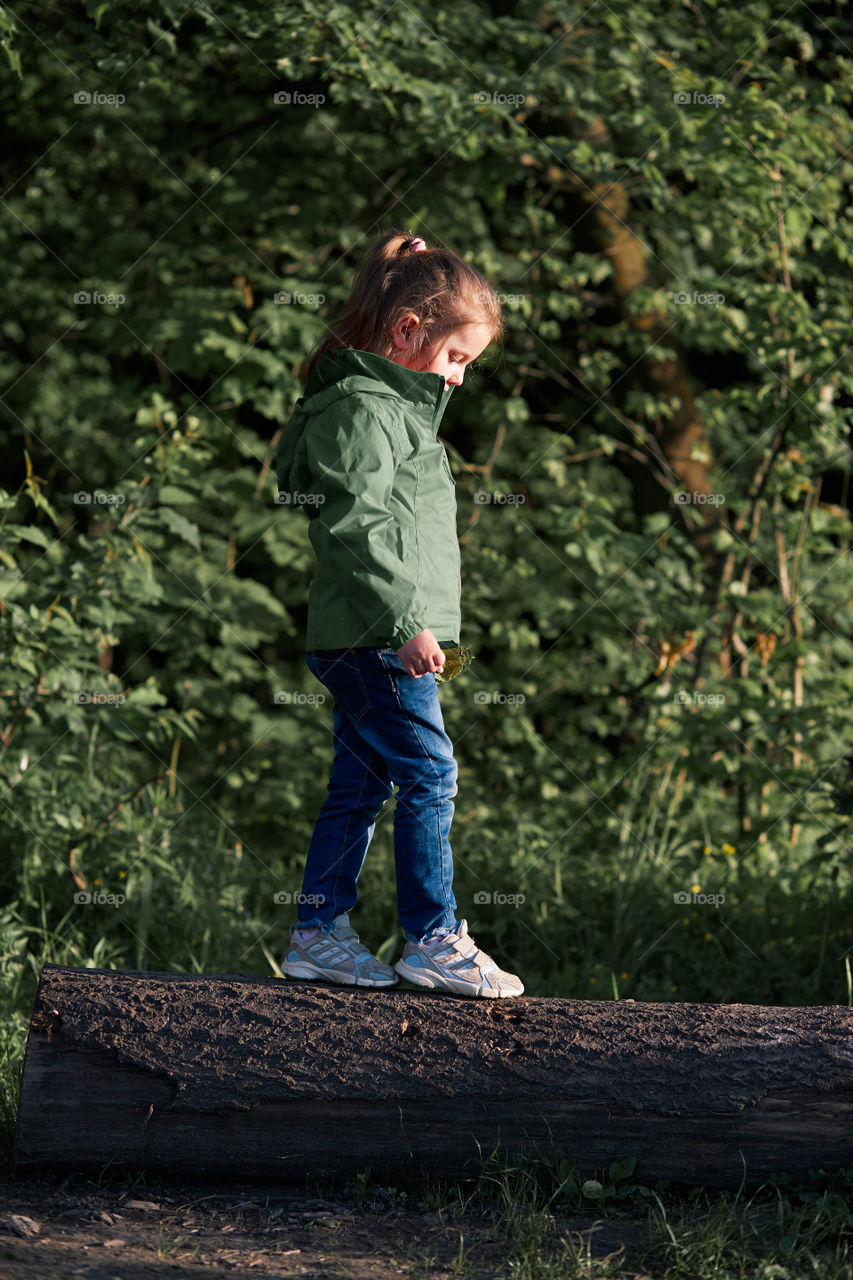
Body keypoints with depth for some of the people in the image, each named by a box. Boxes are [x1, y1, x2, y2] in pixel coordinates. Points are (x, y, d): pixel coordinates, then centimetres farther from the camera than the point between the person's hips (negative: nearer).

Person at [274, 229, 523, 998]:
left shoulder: (400, 404, 19)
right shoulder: (361, 408, -14)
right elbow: (355, 526, -22)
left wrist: (414, 621, 25)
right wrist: (406, 621, -24)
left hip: (361, 641, 10)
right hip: (373, 639, -10)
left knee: (359, 785, 12)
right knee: (430, 774, -6)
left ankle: (318, 934, 17)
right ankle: (433, 940, -1)